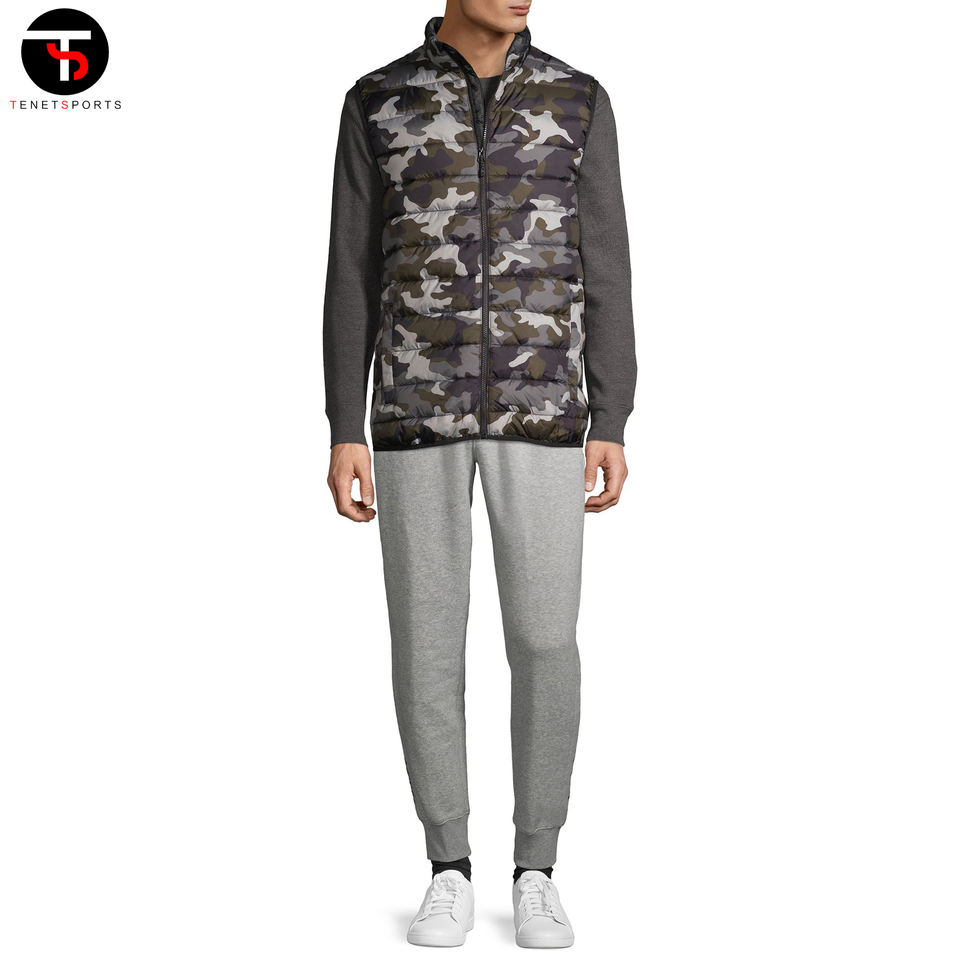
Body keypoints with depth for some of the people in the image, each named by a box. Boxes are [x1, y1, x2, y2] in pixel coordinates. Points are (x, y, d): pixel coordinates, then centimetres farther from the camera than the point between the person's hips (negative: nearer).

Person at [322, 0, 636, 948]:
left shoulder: (579, 102, 5)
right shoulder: (376, 103, 4)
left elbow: (603, 272, 4)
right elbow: (353, 276, 3)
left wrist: (611, 429, -2)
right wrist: (343, 434, -3)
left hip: (537, 411, 0)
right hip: (419, 409, 0)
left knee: (543, 641, -2)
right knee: (427, 640, 1)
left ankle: (535, 874, 15)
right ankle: (450, 874, 17)